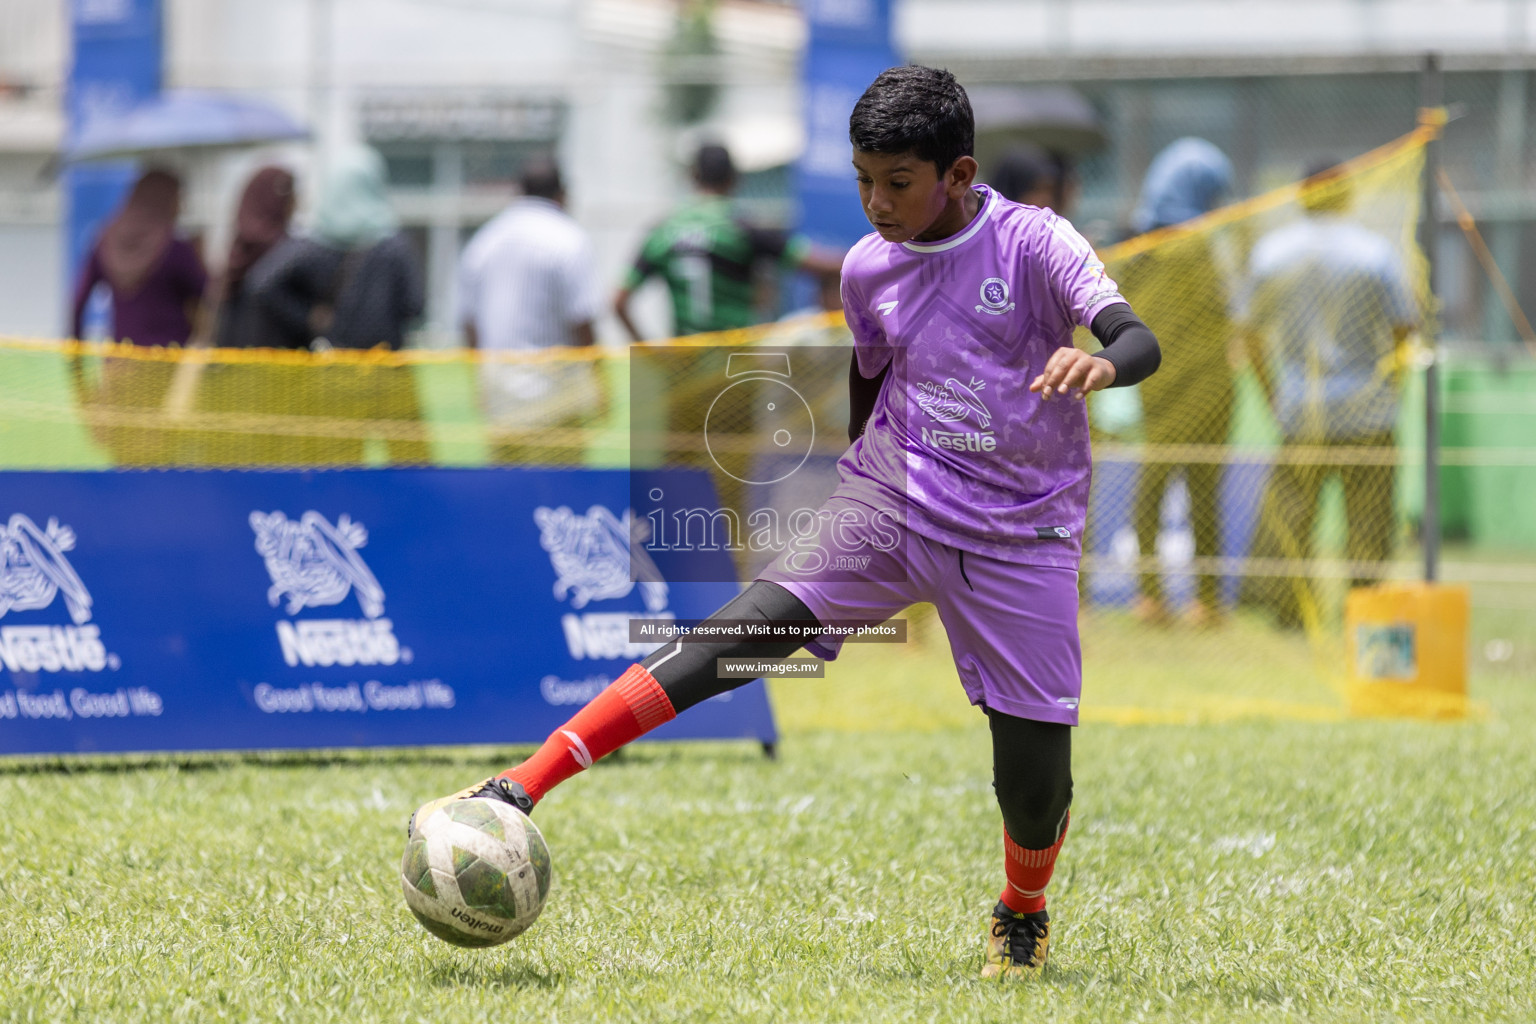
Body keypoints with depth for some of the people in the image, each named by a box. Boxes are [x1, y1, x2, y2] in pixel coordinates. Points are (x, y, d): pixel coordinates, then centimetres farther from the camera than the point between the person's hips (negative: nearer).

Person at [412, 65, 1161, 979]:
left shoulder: (1033, 243, -12)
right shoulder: (868, 268, 2)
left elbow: (1140, 340, -24)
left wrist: (1100, 365, -47)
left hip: (1019, 539, -2)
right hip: (889, 503, 2)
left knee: (1035, 771, -3)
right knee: (750, 628, -21)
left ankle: (1024, 914, 33)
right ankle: (519, 789, -29)